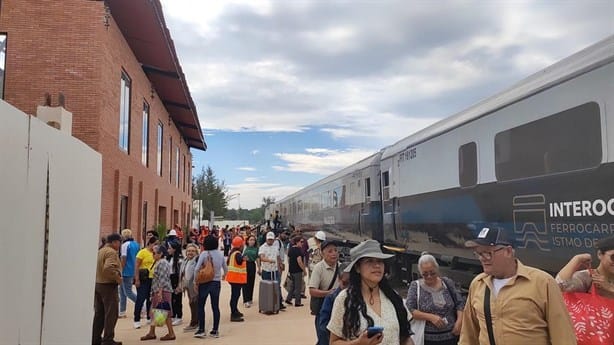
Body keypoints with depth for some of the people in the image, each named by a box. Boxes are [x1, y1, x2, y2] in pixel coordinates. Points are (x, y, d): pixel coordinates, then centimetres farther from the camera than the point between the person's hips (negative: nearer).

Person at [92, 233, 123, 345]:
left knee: (99, 313, 15)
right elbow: (108, 268, -29)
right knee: (111, 314, -2)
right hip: (108, 285, -9)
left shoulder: (100, 251, 14)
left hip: (97, 284, 9)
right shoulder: (111, 252, -16)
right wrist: (118, 278, -19)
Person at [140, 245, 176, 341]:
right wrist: (153, 292, 23)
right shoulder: (158, 263, 17)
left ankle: (171, 334, 3)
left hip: (163, 291, -10)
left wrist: (160, 292, -24)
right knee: (153, 312, 13)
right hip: (157, 291, 10)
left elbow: (162, 279, -21)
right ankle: (151, 333, 20)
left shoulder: (162, 263, -14)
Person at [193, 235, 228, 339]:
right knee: (215, 307, 9)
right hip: (216, 283, 4)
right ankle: (215, 331, 14)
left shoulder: (204, 253, -12)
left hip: (205, 283, -4)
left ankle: (201, 330, 8)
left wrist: (195, 281, -3)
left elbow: (196, 269, -15)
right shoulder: (220, 254, 1)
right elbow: (225, 268, 12)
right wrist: (223, 275, 33)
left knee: (201, 306, 8)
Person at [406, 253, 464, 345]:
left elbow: (460, 303, 8)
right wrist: (430, 317, -18)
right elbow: (409, 310, -9)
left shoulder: (448, 283, 4)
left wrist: (459, 321, -7)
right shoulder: (415, 286, -3)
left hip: (451, 336, 2)